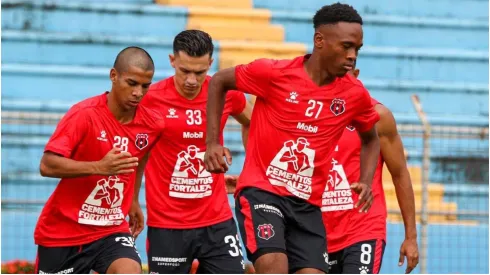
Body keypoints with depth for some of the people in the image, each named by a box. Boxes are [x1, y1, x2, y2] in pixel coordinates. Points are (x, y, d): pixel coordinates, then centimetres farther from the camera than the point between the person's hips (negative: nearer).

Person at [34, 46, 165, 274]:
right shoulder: (84, 114, -17)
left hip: (112, 230, 3)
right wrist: (99, 167, -35)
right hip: (62, 232, -3)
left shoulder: (152, 124, -3)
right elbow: (47, 166, -25)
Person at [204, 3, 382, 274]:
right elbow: (219, 81, 6)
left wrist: (365, 182, 3)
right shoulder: (274, 73, -9)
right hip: (261, 190, -4)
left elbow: (370, 139, 21)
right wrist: (213, 143, -1)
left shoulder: (355, 94, 1)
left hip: (307, 203, 4)